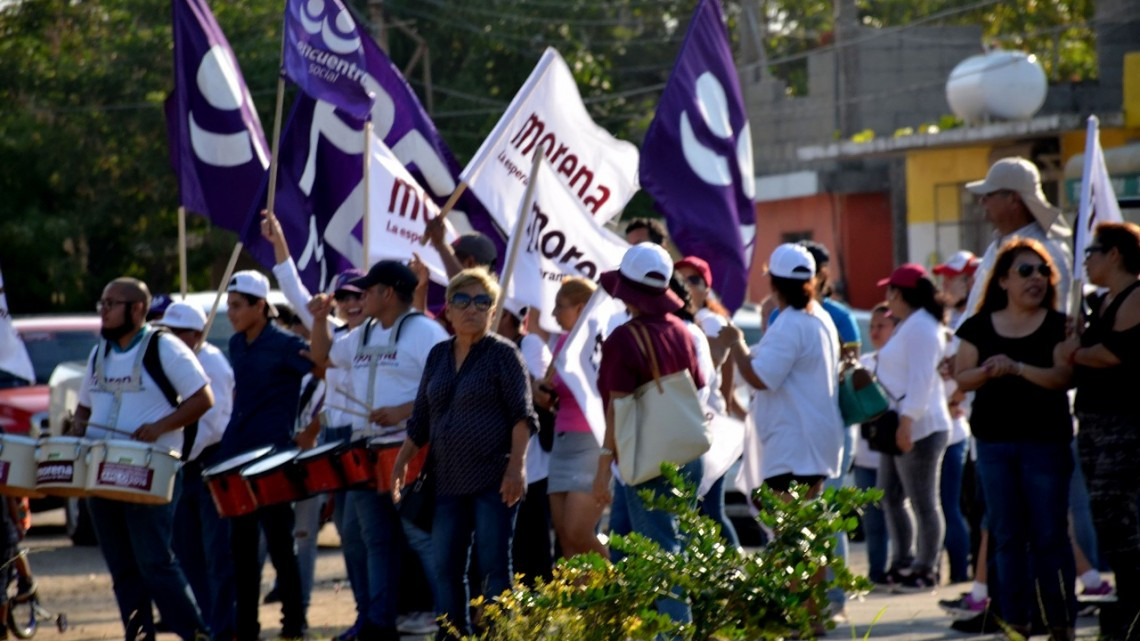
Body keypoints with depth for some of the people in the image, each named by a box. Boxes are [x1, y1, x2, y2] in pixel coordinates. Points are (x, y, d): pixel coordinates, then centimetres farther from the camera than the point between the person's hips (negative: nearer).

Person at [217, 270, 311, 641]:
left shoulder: (285, 346, -9)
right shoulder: (237, 345, 12)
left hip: (273, 455, -7)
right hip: (237, 454, 7)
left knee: (278, 541, -4)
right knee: (241, 544, 8)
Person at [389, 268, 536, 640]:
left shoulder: (503, 353, -2)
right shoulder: (438, 356, 15)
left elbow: (522, 415, -8)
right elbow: (421, 419, 18)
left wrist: (517, 465, -18)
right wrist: (401, 463, 9)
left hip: (494, 480, -6)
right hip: (449, 482, 6)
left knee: (494, 566, -4)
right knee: (445, 567, 5)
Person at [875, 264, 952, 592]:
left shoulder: (921, 328, -14)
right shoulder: (908, 325, 18)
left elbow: (921, 380, -22)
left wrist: (907, 421, -26)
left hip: (919, 428, -11)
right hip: (899, 426, 11)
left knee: (924, 503, -3)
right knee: (890, 497, 13)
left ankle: (925, 570, 2)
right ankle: (902, 564, 20)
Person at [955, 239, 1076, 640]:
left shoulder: (1058, 326, 1)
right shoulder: (980, 327, 8)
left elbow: (1063, 377, -11)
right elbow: (962, 378, 6)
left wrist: (1017, 368, -24)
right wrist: (987, 372, -15)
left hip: (1046, 440, -2)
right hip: (994, 441, 2)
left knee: (1050, 536, -2)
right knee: (1007, 535, 4)